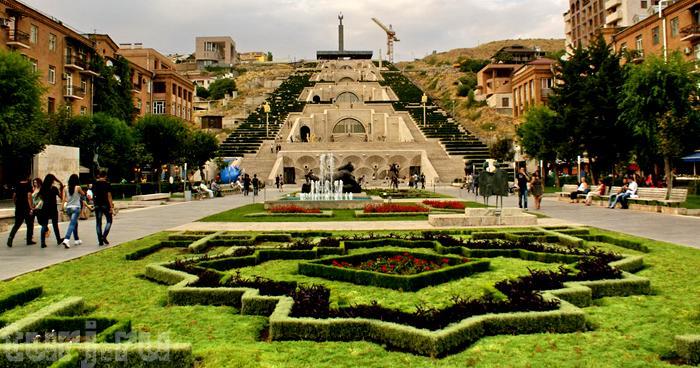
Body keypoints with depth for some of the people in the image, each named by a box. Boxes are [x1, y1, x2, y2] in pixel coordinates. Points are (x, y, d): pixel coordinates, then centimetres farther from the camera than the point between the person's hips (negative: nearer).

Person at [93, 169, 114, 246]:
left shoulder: (95, 184, 4)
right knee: (109, 221, 10)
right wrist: (111, 207, -10)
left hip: (97, 205, 4)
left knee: (98, 222, 8)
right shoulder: (107, 184, -8)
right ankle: (104, 236, -8)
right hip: (105, 205, -4)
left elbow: (93, 196, 9)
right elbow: (109, 196, -11)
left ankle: (100, 241, 8)